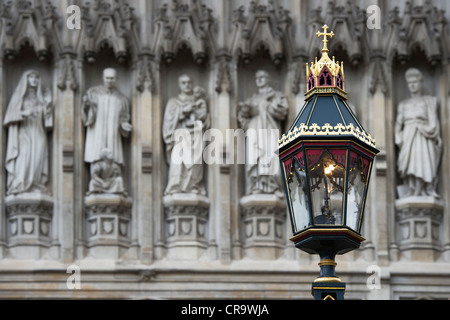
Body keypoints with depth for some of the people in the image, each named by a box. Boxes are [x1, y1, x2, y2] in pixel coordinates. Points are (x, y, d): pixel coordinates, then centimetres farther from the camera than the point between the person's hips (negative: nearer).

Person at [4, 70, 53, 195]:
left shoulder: (41, 98, 21)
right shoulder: (19, 95, 11)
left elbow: (46, 117, 15)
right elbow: (12, 113, -1)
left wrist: (48, 104, 2)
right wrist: (23, 113, -18)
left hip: (38, 133, 4)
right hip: (24, 133, -3)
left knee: (37, 159, -9)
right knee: (23, 157, -20)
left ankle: (35, 187, -14)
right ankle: (19, 186, -25)